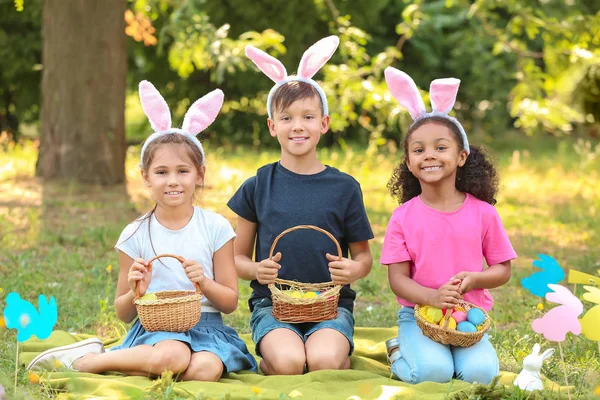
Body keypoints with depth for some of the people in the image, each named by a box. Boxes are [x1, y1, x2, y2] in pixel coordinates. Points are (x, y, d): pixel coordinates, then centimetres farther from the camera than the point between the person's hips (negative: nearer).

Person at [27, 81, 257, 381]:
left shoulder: (216, 228, 4)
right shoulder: (135, 235, 3)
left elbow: (231, 303, 5)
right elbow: (123, 314, 8)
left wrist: (205, 284, -14)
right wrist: (135, 293, -14)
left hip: (206, 326, 2)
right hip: (155, 328, -2)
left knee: (205, 369, -35)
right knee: (171, 357, -39)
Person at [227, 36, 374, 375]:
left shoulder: (344, 187, 5)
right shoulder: (258, 187, 5)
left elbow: (363, 255, 11)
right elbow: (237, 257, 10)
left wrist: (354, 269, -13)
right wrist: (256, 269, -13)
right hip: (273, 302, 0)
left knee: (324, 362, -31)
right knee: (288, 363, -30)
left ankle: (342, 352, 2)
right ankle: (267, 357, 2)